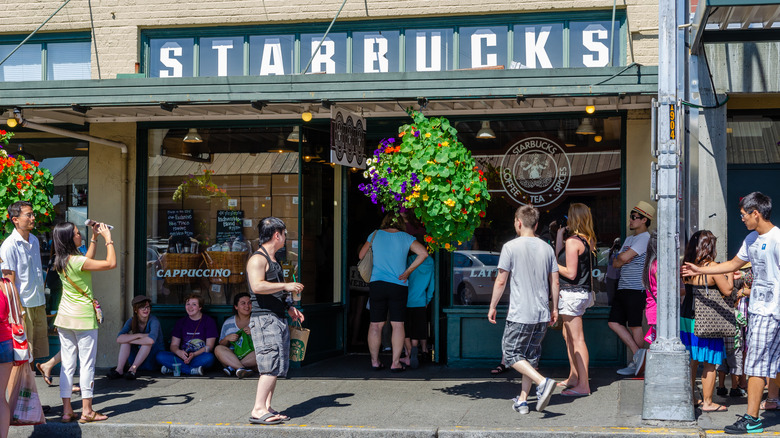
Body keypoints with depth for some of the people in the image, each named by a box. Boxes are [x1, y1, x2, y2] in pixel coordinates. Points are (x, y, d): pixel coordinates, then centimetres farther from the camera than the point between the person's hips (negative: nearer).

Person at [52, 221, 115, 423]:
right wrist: (108, 238, -8)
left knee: (67, 365, 8)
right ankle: (87, 411, 6)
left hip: (64, 317, 7)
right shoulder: (76, 261, -20)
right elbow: (111, 263, -18)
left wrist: (94, 238, 22)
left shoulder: (60, 261, 4)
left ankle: (67, 410, 9)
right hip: (84, 317, -7)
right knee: (87, 364, 2)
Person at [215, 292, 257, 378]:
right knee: (218, 349, -26)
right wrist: (227, 338, -7)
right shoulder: (228, 323, 15)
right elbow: (221, 345, 14)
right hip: (232, 356, 2)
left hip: (251, 355, -1)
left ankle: (233, 368, -34)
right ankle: (242, 368, -43)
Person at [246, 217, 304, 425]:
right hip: (264, 318, -10)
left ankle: (267, 408, 12)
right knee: (272, 365, -15)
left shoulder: (273, 260, 21)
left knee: (277, 367, 8)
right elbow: (257, 286, -26)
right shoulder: (257, 259, -10)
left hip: (278, 319, 10)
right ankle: (258, 410, -15)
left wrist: (289, 307, 20)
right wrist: (286, 286, -21)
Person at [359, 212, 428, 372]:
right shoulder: (406, 237, 3)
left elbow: (362, 255, 12)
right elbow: (423, 253, -5)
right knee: (397, 324, 3)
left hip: (376, 284, 1)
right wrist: (408, 271, -1)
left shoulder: (375, 235, 6)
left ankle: (375, 361, 12)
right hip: (398, 286, -1)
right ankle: (395, 363, 0)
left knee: (375, 324, 8)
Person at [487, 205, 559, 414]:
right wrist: (554, 309, 19)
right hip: (543, 313, 6)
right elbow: (555, 282, 9)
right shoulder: (546, 248, 7)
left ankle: (542, 382, -16)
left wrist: (492, 307, 4)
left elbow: (501, 281, -7)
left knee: (512, 353, 4)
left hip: (520, 313, -5)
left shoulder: (511, 247, -7)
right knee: (531, 356, 14)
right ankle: (522, 401, 16)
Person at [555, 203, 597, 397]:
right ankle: (573, 377, 31)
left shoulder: (573, 241, -17)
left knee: (577, 339, -7)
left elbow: (570, 273, -19)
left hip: (572, 293, -10)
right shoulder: (589, 240, 10)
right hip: (583, 292, 10)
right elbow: (560, 255, 18)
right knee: (568, 335, 22)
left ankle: (583, 385, -5)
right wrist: (560, 235, 14)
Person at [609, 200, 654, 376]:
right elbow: (616, 263, 17)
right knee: (614, 322, 4)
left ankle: (636, 363, 6)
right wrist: (620, 260, -3)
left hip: (636, 289, -9)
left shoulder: (645, 238, -9)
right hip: (622, 288, 9)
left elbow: (624, 257, -17)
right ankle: (637, 352, 7)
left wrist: (621, 257, 3)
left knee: (635, 325, -3)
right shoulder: (629, 239, 20)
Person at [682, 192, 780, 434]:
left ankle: (751, 419, -4)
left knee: (755, 364, -7)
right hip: (756, 309, 8)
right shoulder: (751, 239, 14)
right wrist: (699, 270, 28)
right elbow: (734, 264, 26)